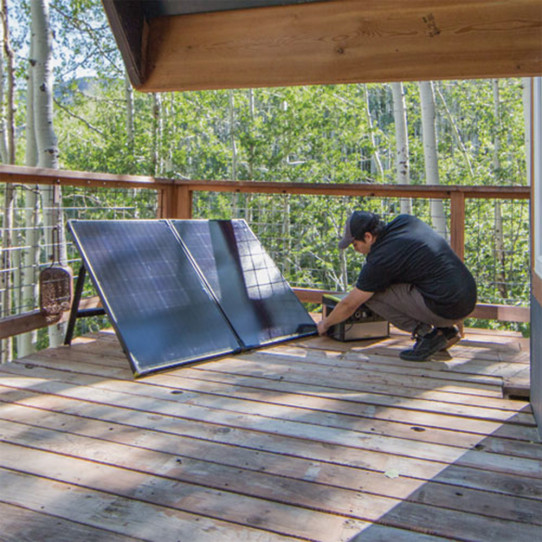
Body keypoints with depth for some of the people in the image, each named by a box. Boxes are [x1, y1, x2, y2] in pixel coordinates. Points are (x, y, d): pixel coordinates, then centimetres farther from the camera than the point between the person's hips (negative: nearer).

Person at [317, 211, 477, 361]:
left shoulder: (380, 260, -12)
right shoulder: (405, 220, 7)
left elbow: (349, 305, 0)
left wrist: (325, 324, 19)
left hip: (446, 308, -9)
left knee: (371, 293, -4)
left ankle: (426, 334, -4)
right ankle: (447, 330, 16)